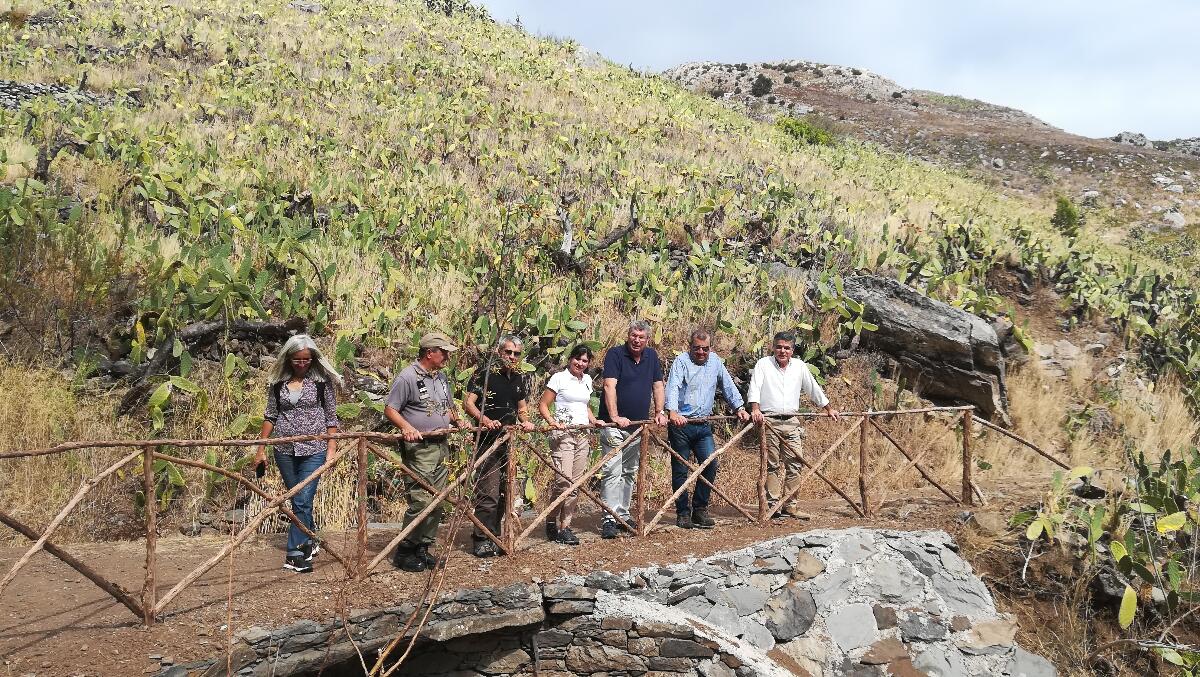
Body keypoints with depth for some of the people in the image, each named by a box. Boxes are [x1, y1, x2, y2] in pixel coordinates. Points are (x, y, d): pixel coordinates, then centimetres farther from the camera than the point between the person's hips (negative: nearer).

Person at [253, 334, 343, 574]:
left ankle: (295, 553, -4)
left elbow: (331, 417, 1)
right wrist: (261, 448, 7)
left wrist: (331, 448, -5)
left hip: (314, 449, -3)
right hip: (285, 449, 3)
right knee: (299, 500, 12)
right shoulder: (278, 381, 5)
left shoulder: (322, 381, -2)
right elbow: (270, 416, 11)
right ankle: (309, 542, 28)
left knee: (303, 500, -9)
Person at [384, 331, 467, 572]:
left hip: (441, 446, 8)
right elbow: (390, 409, -10)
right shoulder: (408, 377, -10)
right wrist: (406, 427, -26)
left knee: (437, 502, 10)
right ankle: (404, 552, 1)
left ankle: (423, 548, 20)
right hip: (419, 447, -8)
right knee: (421, 501, -12)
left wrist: (457, 421, 7)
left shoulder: (441, 377, 15)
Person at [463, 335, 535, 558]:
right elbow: (468, 402, -13)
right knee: (487, 492, -11)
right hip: (487, 440, -7)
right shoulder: (485, 373, -7)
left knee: (504, 492, 11)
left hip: (509, 440, 7)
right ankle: (482, 540, -4)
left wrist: (525, 421, 2)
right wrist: (485, 420, -28)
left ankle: (494, 536, 22)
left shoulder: (519, 378, 14)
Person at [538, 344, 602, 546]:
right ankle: (554, 524, -3)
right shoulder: (559, 378, -3)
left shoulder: (587, 380, 15)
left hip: (582, 435, 7)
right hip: (562, 434, -7)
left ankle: (565, 525, 11)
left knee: (576, 482, 5)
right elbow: (543, 405, -4)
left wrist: (594, 420, 12)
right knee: (563, 480, -16)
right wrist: (552, 421, -20)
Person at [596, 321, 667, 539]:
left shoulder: (651, 356, 8)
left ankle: (623, 517, 22)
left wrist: (659, 412, 3)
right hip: (613, 425, -7)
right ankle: (609, 520, -12)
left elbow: (657, 385, 14)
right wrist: (615, 417, -28)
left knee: (630, 473, 13)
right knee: (612, 471, -12)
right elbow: (610, 386, -20)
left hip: (638, 425, 7)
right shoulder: (615, 355, -11)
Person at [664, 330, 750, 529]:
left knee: (710, 464, -5)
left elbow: (728, 385, 19)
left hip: (703, 425, 5)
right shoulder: (681, 362, -8)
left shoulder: (715, 361, 10)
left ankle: (700, 509, 8)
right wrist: (672, 412, -37)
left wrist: (739, 408, 13)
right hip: (681, 423, -5)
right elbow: (672, 388, -22)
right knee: (680, 470, 1)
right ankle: (683, 513, 12)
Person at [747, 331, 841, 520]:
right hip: (769, 421, -4)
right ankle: (773, 504, 2)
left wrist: (829, 409, 30)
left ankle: (790, 505, 7)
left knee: (795, 464, 0)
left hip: (791, 422, 4)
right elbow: (754, 388, -9)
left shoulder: (799, 366, 12)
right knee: (772, 465, -3)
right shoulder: (763, 364, 1)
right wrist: (755, 409, -26)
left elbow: (813, 389, 23)